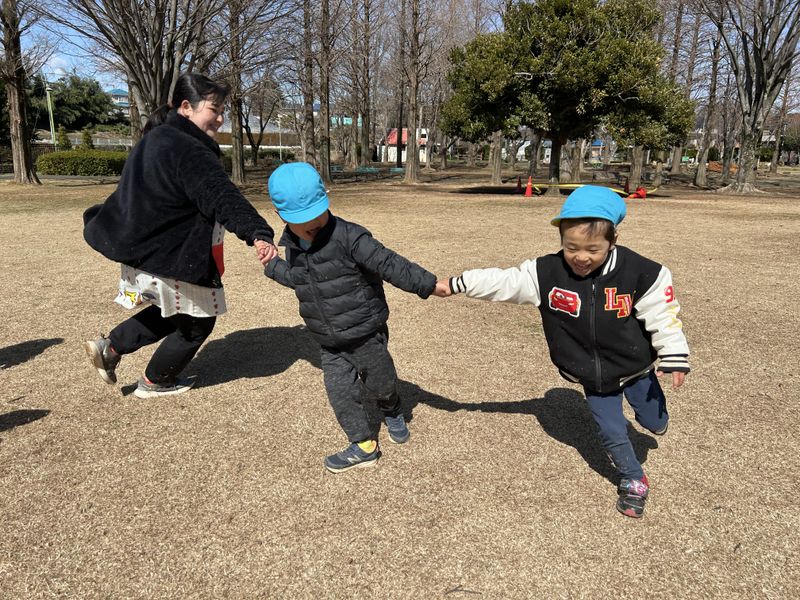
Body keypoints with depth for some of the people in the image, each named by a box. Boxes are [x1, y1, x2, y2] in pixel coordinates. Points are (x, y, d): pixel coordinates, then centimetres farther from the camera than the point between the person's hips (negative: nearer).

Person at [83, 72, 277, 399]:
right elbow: (222, 197, -41)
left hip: (145, 249, 10)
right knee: (198, 322, 13)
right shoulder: (190, 152, -24)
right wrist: (257, 233, -52)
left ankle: (110, 347, 26)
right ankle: (154, 382, 29)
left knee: (174, 313, 28)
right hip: (175, 260, -10)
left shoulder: (157, 139, 9)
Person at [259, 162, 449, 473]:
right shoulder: (293, 245, 0)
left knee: (380, 383, 14)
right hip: (330, 342, 5)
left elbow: (389, 265, -25)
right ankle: (364, 445, 17)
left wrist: (428, 284, -26)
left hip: (366, 333, -5)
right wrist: (273, 267, 17)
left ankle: (391, 411, 47)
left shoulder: (348, 237, -23)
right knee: (340, 391, 2)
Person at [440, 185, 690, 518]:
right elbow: (504, 281, -16)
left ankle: (652, 415, 57)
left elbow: (663, 317, -14)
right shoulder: (546, 273, -20)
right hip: (593, 376, 1)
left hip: (636, 368, -1)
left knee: (654, 423, 18)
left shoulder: (640, 274, -24)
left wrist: (674, 360, -9)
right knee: (611, 432, 12)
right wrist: (459, 284, -20)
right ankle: (634, 481, 40)